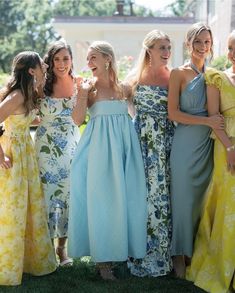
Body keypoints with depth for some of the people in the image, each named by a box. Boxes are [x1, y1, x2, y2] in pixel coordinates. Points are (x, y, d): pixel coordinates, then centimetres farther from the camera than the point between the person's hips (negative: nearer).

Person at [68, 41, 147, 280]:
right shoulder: (88, 87, 0)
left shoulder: (124, 88, 9)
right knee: (101, 199, -1)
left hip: (124, 146, 3)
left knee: (127, 197, 5)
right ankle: (103, 257, 8)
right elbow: (78, 119, -10)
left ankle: (124, 248, 19)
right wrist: (84, 92, -15)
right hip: (100, 147, -3)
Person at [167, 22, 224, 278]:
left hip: (208, 144, 5)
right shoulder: (179, 73, -2)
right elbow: (173, 113, -8)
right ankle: (179, 254, 16)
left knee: (203, 199, 9)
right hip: (186, 142, -4)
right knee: (184, 199, 2)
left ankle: (197, 252, 23)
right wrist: (207, 121, -16)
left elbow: (218, 111, 17)